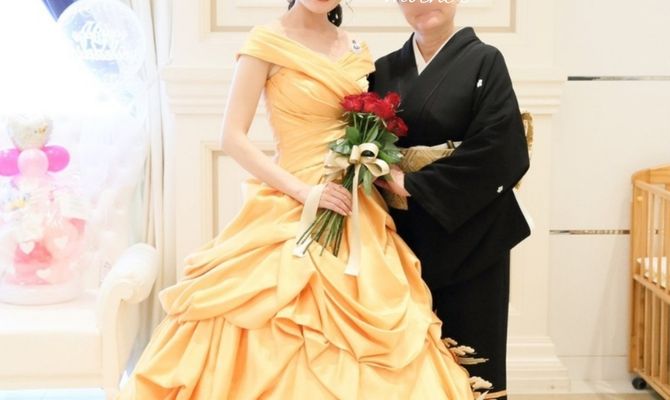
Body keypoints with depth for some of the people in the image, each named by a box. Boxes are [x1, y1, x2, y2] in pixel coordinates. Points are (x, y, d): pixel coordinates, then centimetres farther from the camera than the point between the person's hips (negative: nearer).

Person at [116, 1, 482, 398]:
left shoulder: (356, 50, 10)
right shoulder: (267, 41, -6)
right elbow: (233, 137, -11)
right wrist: (303, 191, -18)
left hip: (357, 212, 5)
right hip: (292, 211, -5)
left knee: (353, 353, 6)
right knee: (282, 352, -3)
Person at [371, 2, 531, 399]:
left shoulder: (484, 62, -3)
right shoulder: (385, 71, 11)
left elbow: (498, 148, -14)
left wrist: (413, 184, -14)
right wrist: (380, 171, -8)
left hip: (468, 240, -4)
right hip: (404, 240, 4)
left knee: (469, 364, 1)